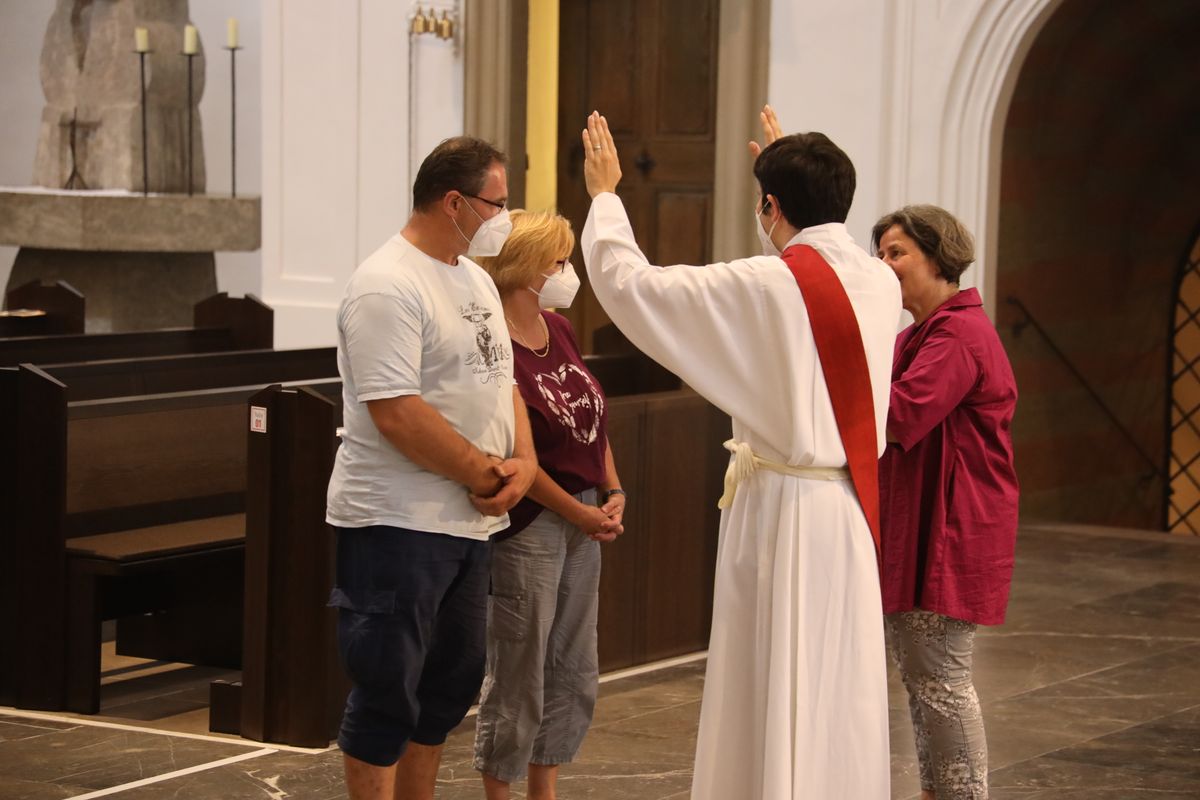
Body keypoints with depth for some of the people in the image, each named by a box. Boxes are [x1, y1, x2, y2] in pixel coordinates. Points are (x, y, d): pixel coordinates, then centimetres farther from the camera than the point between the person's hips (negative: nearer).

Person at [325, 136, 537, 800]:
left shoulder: (475, 279, 15)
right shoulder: (388, 286, -16)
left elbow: (501, 380, 18)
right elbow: (396, 414, -23)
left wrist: (523, 461, 0)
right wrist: (483, 472, -15)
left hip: (470, 521, 10)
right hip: (398, 522, -10)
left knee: (449, 685, 16)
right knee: (388, 695, -3)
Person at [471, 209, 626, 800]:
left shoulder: (558, 330, 9)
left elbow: (593, 415, 15)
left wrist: (613, 493, 3)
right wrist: (580, 513, -15)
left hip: (583, 518, 9)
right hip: (527, 525, -9)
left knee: (574, 672, 15)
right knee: (517, 678, 1)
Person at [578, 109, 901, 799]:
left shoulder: (767, 284, -16)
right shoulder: (880, 283, 2)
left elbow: (628, 282, -9)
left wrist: (604, 193, 7)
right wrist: (789, 168, 39)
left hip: (782, 509, -6)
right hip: (853, 507, 6)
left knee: (770, 698, 1)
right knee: (840, 697, 13)